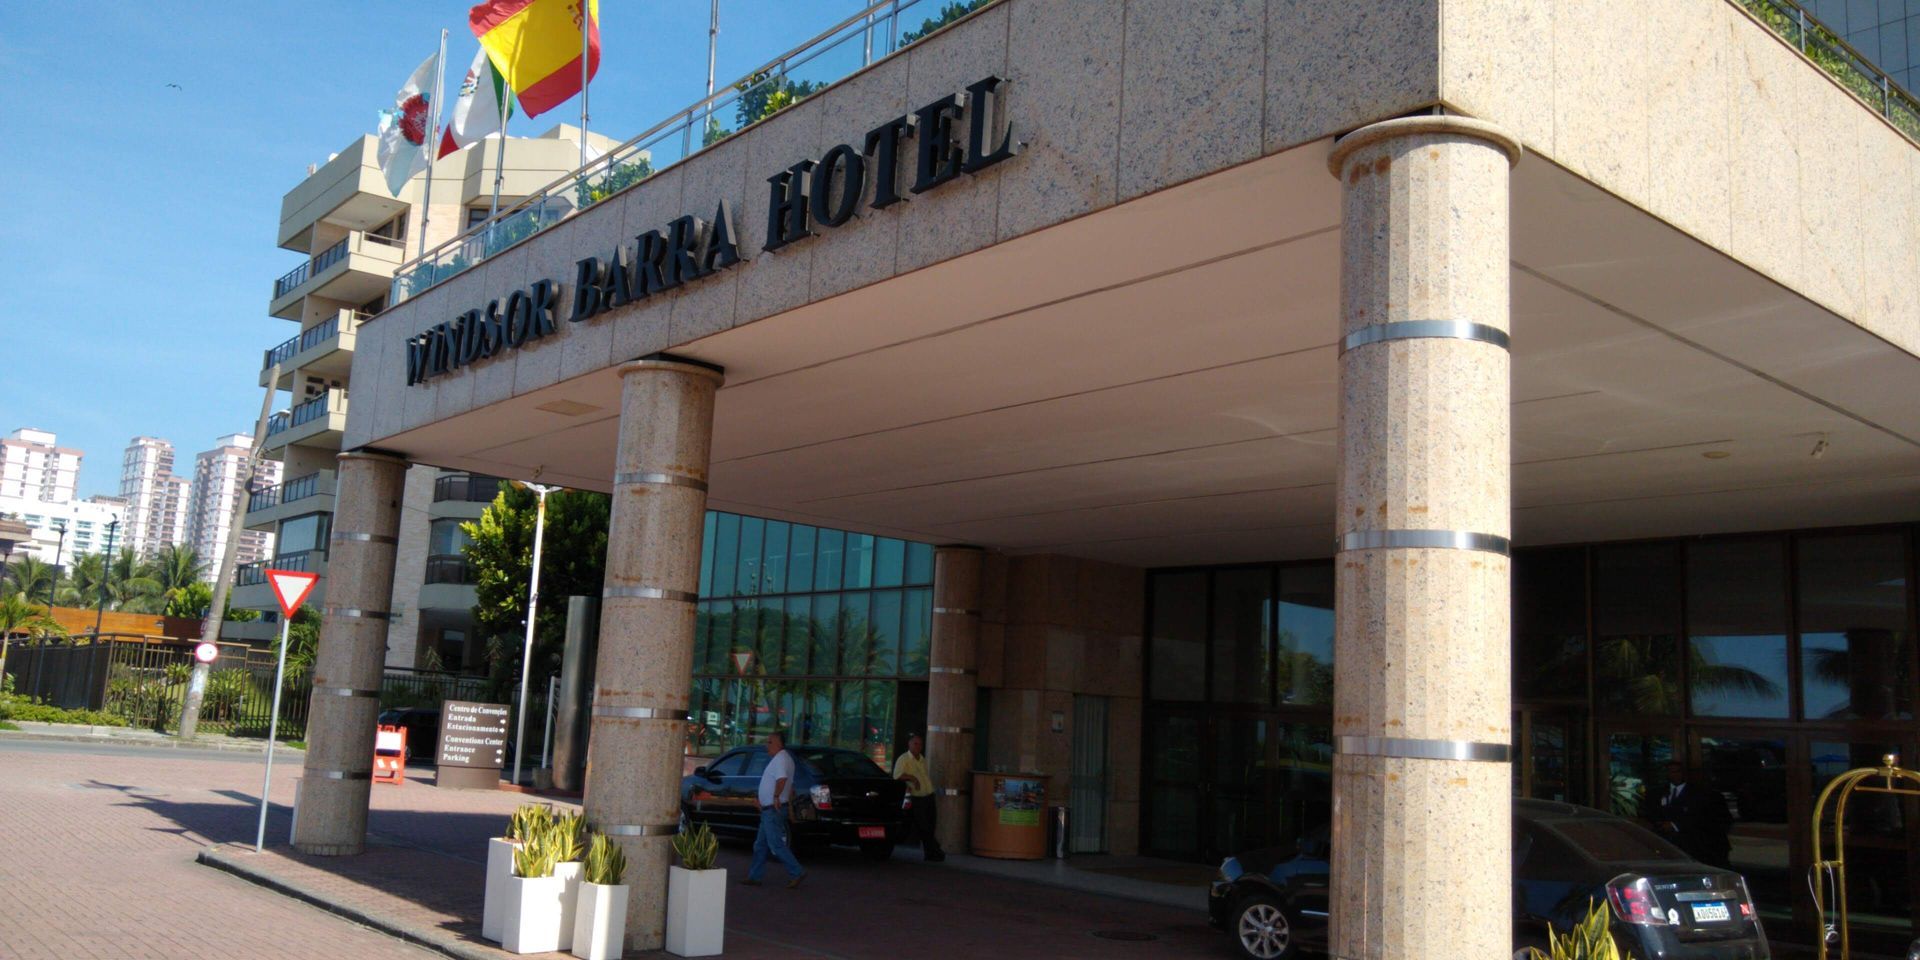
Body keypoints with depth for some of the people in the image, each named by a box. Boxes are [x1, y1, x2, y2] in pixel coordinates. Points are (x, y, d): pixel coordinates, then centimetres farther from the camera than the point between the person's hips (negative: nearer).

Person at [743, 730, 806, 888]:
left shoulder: (780, 759, -16)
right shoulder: (784, 758, 18)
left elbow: (782, 779, -36)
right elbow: (790, 786, 24)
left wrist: (776, 796, -32)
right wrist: (790, 807, 26)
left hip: (773, 810, -11)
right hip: (771, 810, 11)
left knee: (776, 845, -9)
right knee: (760, 845, 14)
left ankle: (797, 873, -8)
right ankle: (754, 877, 18)